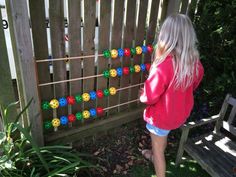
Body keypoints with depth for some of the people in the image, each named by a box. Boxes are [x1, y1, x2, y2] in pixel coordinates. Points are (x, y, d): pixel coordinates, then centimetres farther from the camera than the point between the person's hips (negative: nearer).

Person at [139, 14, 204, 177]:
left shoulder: (164, 66, -35)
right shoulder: (195, 62, -12)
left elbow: (149, 97, -26)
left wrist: (142, 95, -4)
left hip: (162, 116, -7)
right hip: (181, 113, 7)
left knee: (158, 148, 18)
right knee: (162, 138, 35)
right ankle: (155, 154, 63)